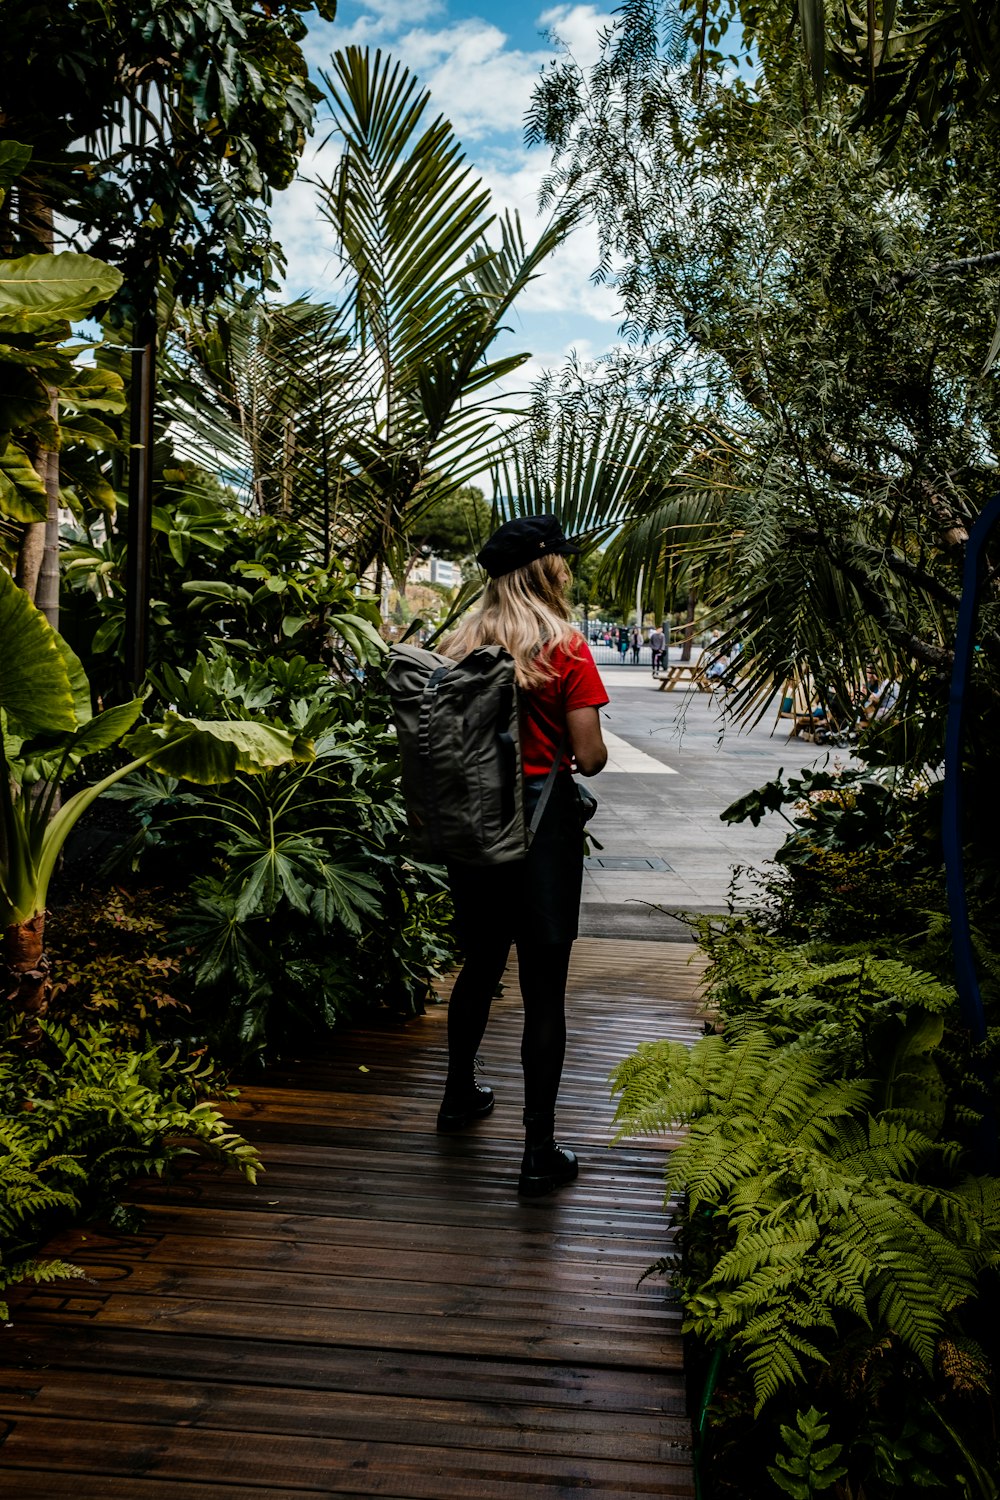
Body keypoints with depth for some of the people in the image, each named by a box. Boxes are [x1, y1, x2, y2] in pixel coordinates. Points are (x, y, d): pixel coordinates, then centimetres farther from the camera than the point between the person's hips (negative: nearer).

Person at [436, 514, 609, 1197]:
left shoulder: (460, 644, 1)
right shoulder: (565, 648, -12)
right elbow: (590, 757, -13)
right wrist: (593, 748, 9)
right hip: (543, 819, -5)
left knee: (480, 964, 24)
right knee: (544, 988, 2)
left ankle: (461, 1095, 41)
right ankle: (540, 1153, 8)